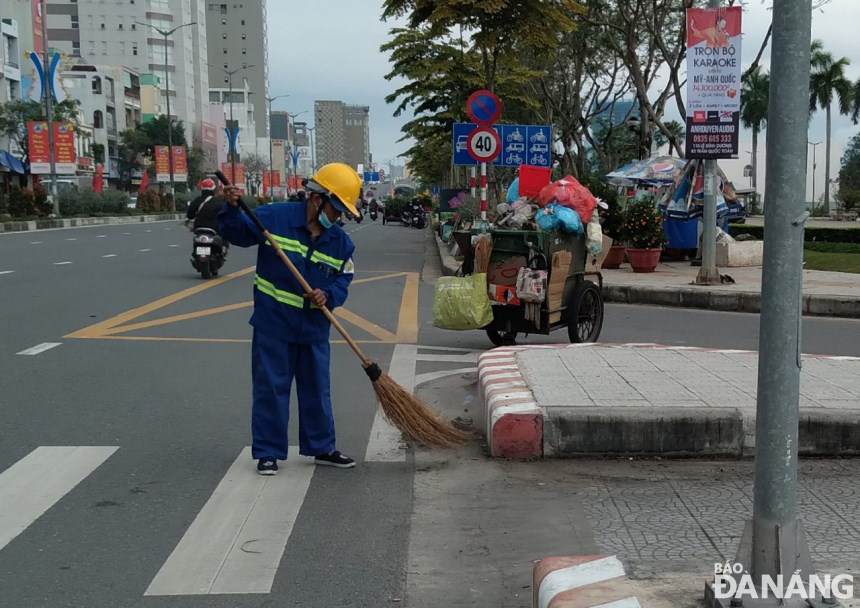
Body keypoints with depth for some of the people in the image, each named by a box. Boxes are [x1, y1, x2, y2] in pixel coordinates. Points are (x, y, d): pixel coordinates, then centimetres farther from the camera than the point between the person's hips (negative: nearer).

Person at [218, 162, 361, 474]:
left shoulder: (341, 242, 1)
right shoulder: (274, 217, -10)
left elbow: (343, 281, 4)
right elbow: (239, 233, -4)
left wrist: (328, 295, -17)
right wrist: (232, 210, -23)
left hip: (314, 328, 4)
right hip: (273, 323, -4)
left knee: (317, 389, 14)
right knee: (270, 387, 3)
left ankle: (322, 448, 28)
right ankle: (267, 452, 15)